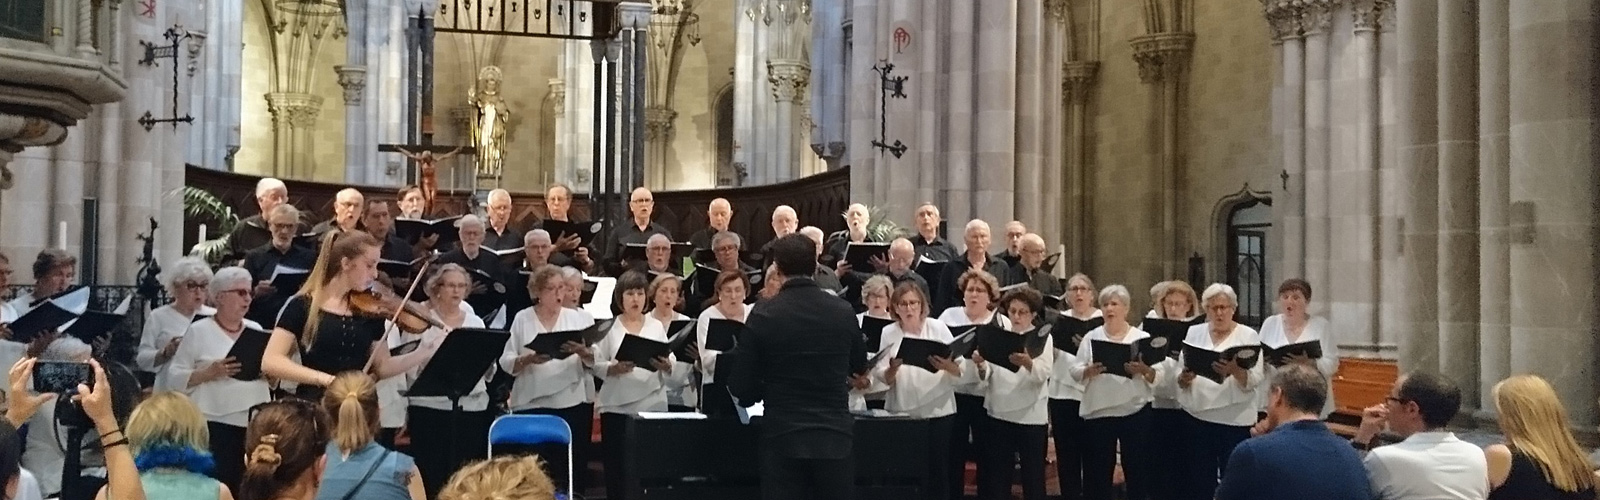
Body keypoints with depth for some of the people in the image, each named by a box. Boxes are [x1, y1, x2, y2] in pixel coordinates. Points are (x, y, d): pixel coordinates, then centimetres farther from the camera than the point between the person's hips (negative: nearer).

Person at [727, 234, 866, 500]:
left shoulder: (764, 315, -8)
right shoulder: (843, 312, -1)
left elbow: (742, 387, -4)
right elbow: (859, 366, 17)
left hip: (783, 436, -2)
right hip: (835, 434, 2)